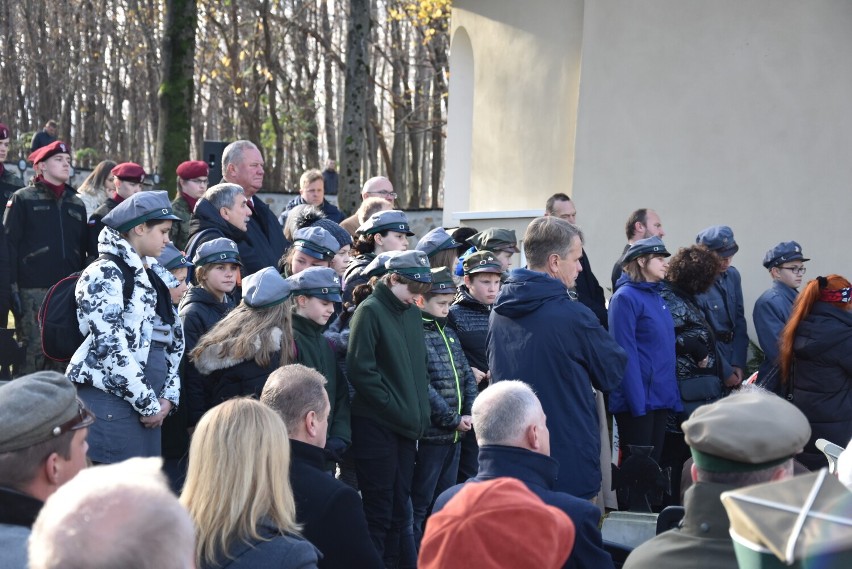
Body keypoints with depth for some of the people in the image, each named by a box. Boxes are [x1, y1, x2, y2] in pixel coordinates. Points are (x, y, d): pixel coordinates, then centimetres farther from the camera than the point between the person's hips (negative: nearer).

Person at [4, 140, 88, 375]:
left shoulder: (76, 204, 18)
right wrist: (12, 289, -12)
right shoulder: (23, 199, 2)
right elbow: (9, 245, -4)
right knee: (32, 352, -7)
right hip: (32, 291, -4)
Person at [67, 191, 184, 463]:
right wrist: (149, 403, -13)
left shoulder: (154, 275, 18)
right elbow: (110, 346, -16)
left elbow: (174, 339, 18)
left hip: (149, 403, 8)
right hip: (110, 398, -8)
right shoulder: (104, 275, -8)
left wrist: (169, 396, 5)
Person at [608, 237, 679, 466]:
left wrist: (673, 395, 10)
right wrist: (636, 400, -22)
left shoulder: (657, 297, 14)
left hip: (661, 397, 8)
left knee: (653, 463, 13)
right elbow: (625, 352, -17)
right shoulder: (625, 297, -11)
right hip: (638, 400, -8)